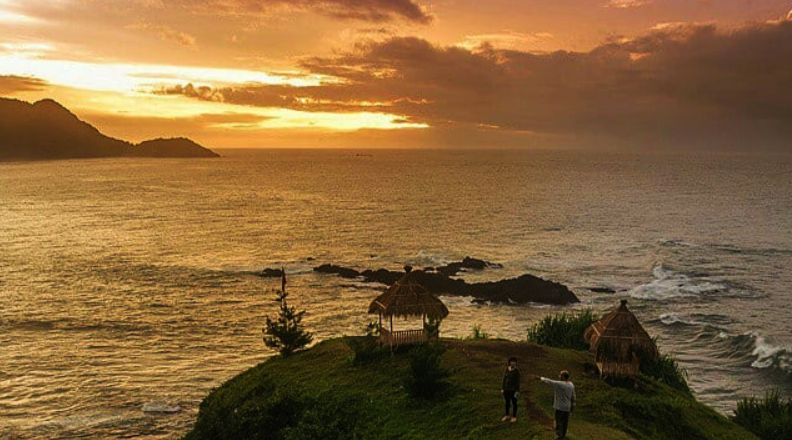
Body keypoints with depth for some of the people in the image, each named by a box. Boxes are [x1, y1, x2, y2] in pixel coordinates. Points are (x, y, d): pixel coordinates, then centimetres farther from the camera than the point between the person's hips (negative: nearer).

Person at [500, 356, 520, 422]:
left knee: (514, 403, 10)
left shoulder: (517, 370, -15)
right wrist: (502, 388, 5)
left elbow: (518, 381, -10)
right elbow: (504, 379, 4)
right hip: (506, 389, 4)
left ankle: (514, 416, 27)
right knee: (507, 402, 18)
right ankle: (507, 416, 34)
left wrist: (518, 391, -9)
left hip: (513, 389, -4)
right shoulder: (507, 369, -2)